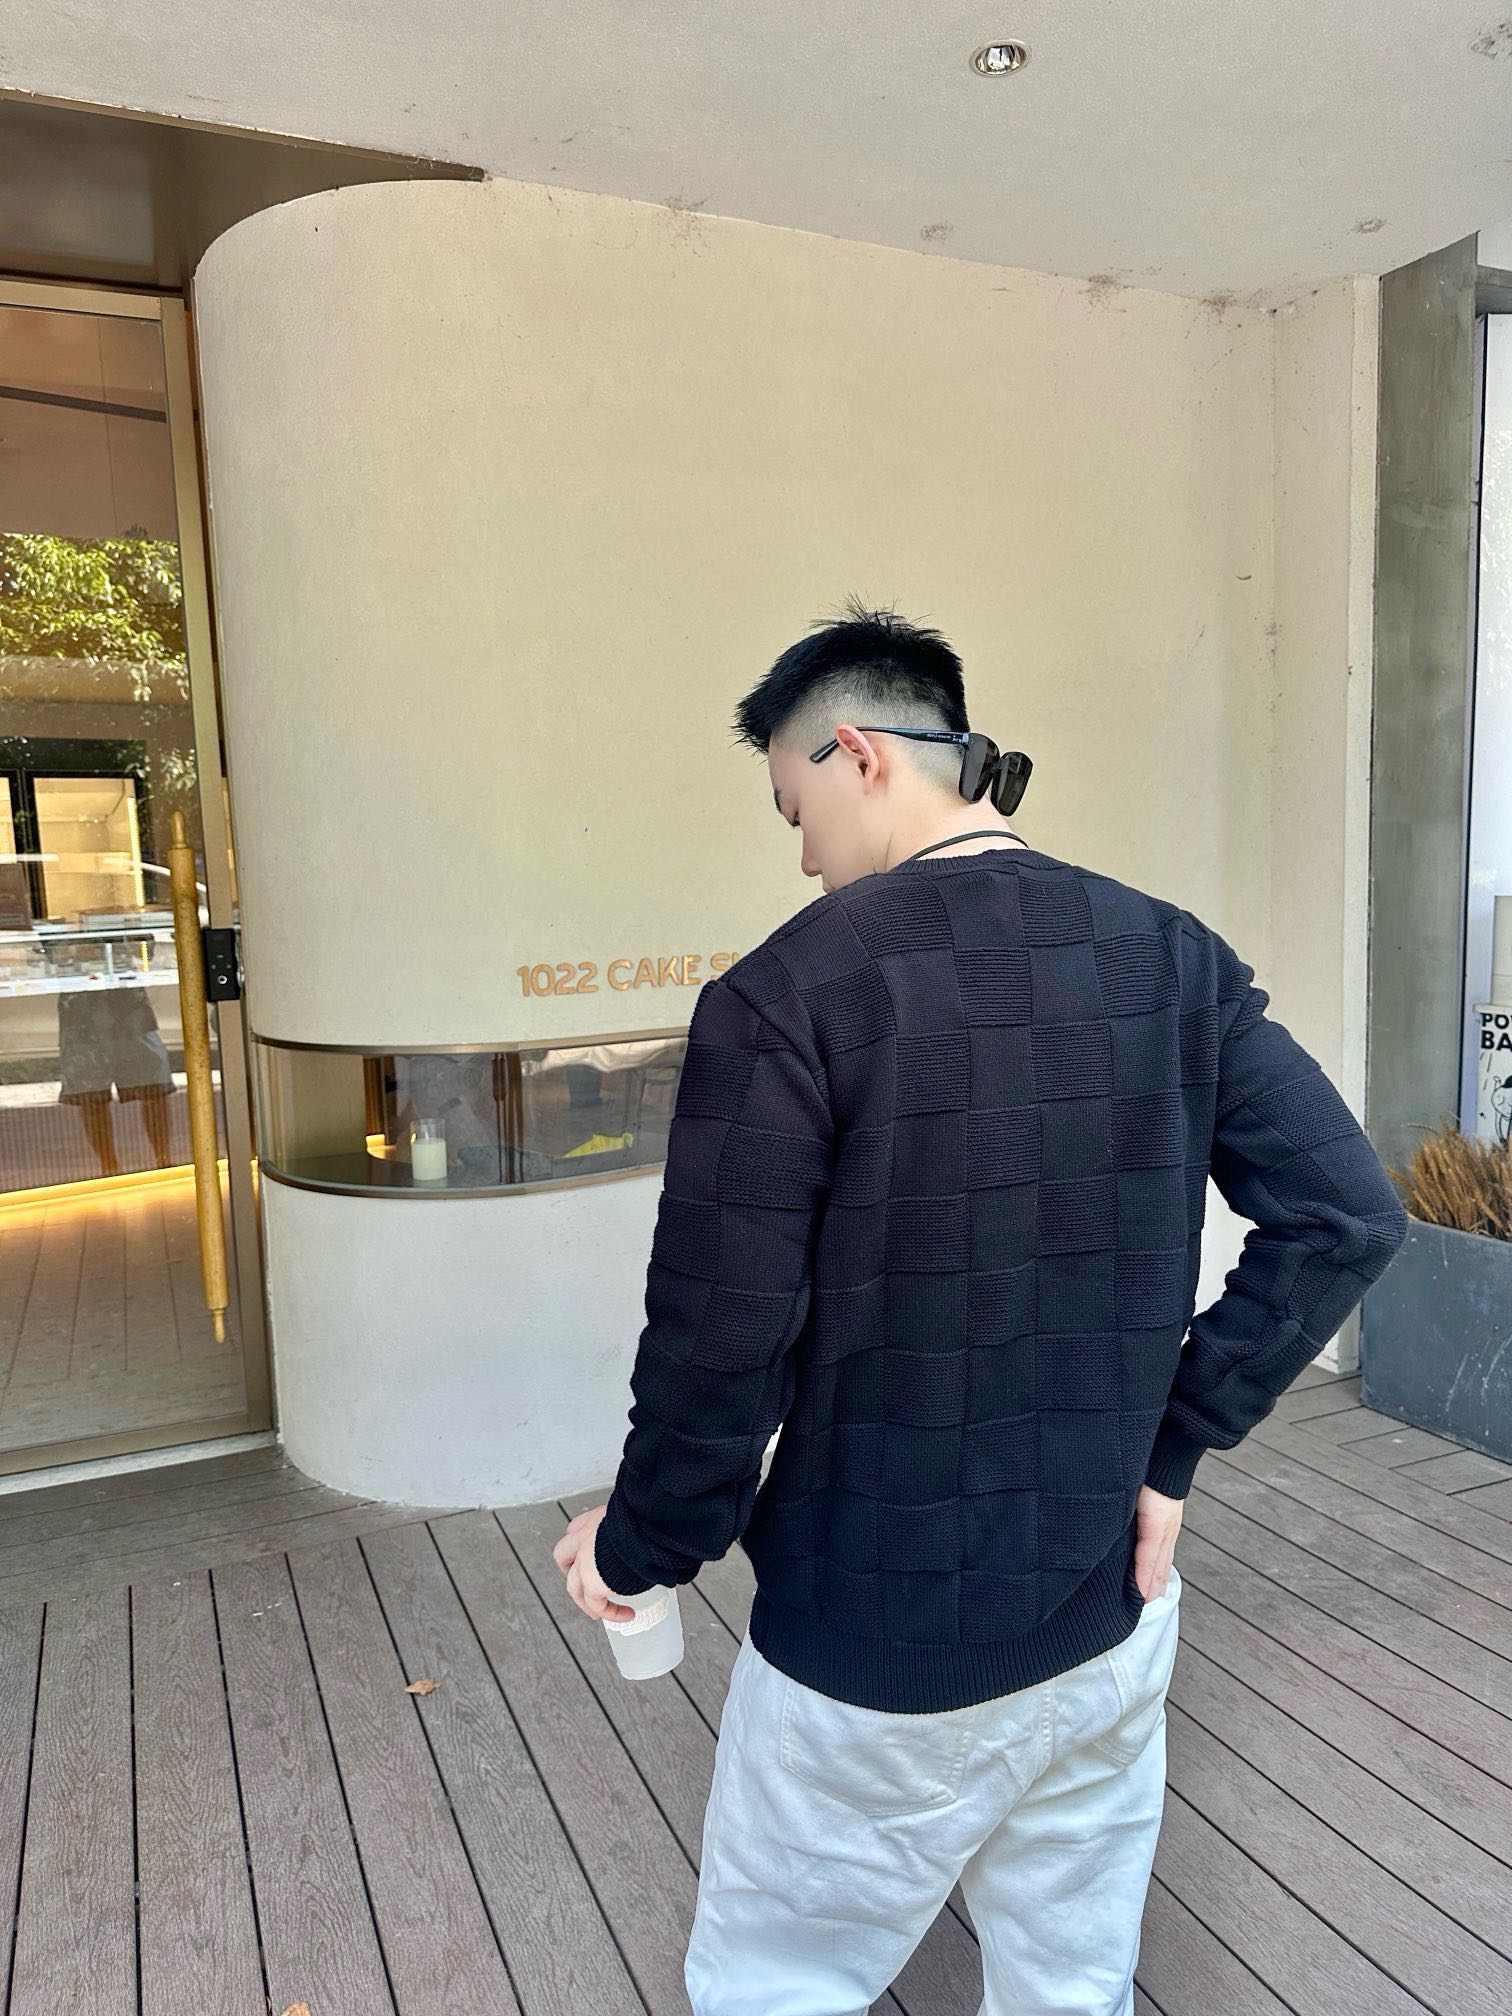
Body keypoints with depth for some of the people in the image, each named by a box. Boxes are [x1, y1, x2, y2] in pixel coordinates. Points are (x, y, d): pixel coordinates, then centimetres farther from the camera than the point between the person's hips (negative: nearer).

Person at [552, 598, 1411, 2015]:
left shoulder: (787, 994, -20)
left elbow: (720, 1346, -18)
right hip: (1111, 1625, 5)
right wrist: (1170, 1444, 0)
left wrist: (639, 1545, 1)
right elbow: (1346, 1218, -4)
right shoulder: (1173, 957, -4)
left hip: (876, 1654, -4)